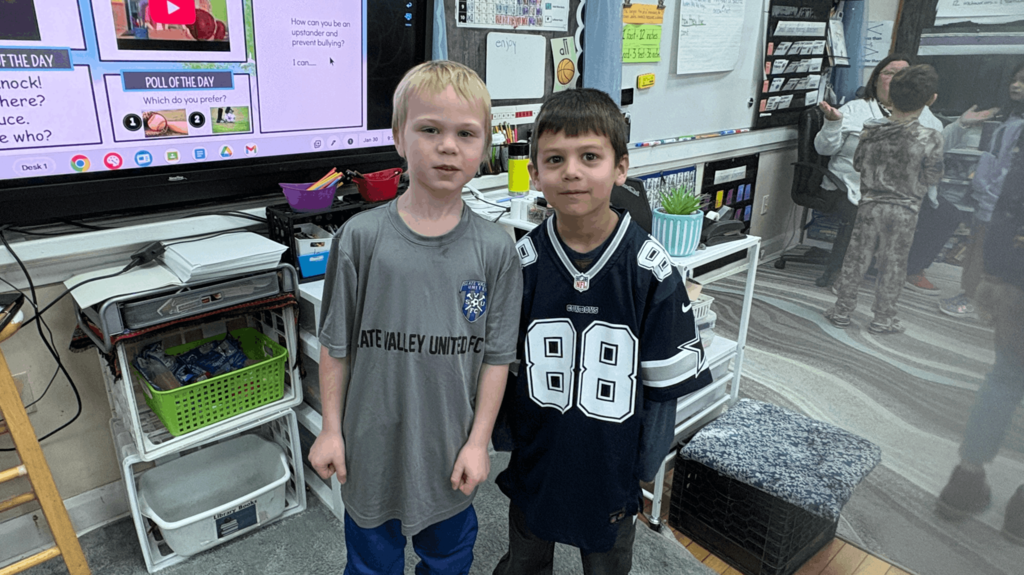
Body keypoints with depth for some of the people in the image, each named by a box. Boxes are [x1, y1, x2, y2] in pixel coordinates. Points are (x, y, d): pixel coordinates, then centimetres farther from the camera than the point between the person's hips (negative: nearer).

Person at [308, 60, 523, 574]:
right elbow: (335, 344, -4)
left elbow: (496, 356, -5)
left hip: (451, 448, 1)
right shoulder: (360, 237, -13)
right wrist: (331, 430, 0)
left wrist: (478, 441, -4)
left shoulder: (495, 248, -11)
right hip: (372, 445, 0)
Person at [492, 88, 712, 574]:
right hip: (533, 466, 1)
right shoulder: (519, 264, -14)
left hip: (613, 474, -1)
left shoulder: (651, 270, -17)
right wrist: (510, 438, -2)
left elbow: (666, 383, -9)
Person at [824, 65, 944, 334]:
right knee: (893, 264, 10)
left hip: (869, 205, 2)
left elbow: (858, 164, 4)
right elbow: (932, 179, -7)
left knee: (856, 259, 11)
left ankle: (842, 311, 19)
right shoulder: (930, 138, -15)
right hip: (903, 210, -2)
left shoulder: (871, 130, -8)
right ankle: (882, 319, 20)